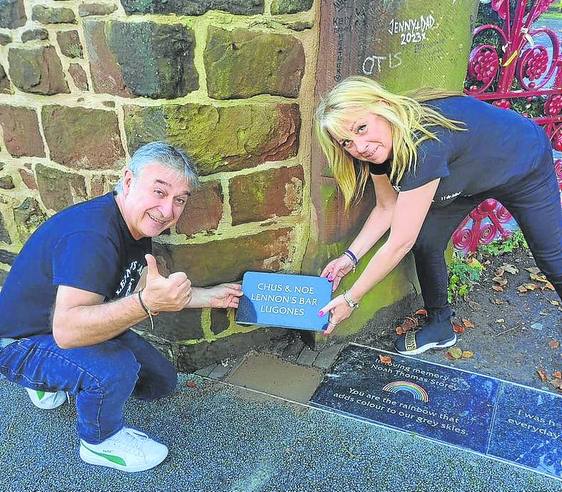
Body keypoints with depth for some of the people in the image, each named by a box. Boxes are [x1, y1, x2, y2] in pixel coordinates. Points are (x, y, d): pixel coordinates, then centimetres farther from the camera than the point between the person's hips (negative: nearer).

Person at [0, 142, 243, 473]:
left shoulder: (139, 224, -5)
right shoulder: (91, 235, -35)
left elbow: (141, 291, 8)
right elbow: (68, 329, -43)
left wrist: (209, 297, 3)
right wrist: (147, 302, -55)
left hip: (85, 330, 9)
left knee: (161, 382, 13)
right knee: (115, 368, -36)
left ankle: (50, 382, 25)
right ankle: (101, 442, -1)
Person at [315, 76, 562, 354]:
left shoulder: (423, 145, -45)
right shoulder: (377, 146, -22)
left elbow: (400, 243, -41)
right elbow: (387, 208, -8)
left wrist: (351, 299, -33)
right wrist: (350, 256, -18)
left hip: (524, 165, -5)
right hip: (468, 174, 6)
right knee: (425, 242, -6)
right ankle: (440, 326, 15)